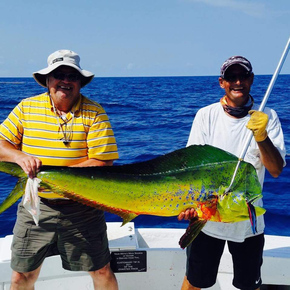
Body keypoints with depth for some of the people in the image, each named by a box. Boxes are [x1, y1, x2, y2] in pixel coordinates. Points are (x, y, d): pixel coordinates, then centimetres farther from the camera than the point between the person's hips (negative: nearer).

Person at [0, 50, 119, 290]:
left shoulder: (94, 113, -9)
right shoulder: (26, 108, 1)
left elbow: (103, 162, -16)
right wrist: (20, 157, -19)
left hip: (82, 209, -2)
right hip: (35, 206, 3)